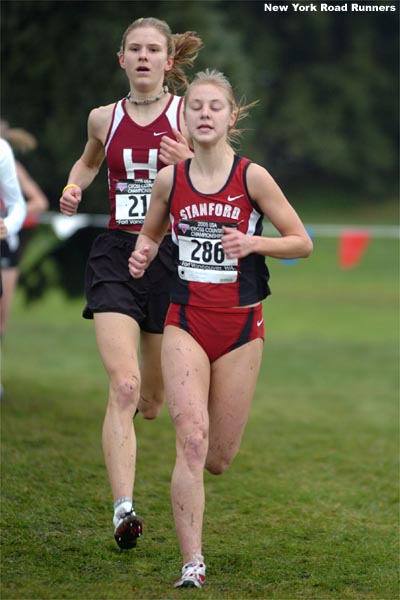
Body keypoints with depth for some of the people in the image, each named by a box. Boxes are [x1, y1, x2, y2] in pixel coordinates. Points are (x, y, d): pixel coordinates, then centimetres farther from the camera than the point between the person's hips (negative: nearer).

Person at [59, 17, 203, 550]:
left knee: (153, 399, 12)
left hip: (172, 257, 0)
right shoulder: (104, 118, 6)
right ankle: (123, 511, -24)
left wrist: (189, 164, -17)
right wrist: (73, 187, 8)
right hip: (115, 256, 0)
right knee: (123, 385, -18)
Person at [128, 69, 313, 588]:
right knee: (191, 440, -18)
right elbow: (150, 233, 21)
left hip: (241, 325, 0)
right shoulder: (170, 179, 2)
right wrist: (143, 255, -2)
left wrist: (253, 242, -19)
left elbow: (302, 242, -1)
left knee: (218, 459, 5)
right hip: (185, 324, 1)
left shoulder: (252, 177, -5)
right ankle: (192, 564, -15)